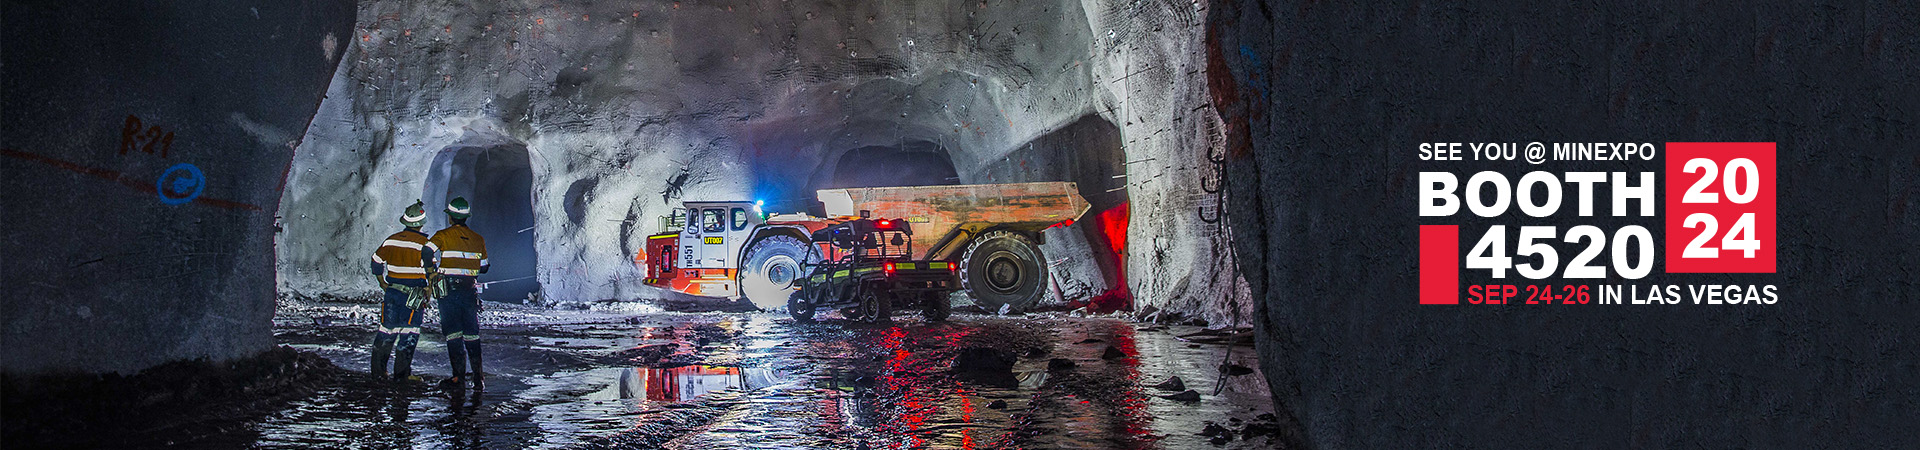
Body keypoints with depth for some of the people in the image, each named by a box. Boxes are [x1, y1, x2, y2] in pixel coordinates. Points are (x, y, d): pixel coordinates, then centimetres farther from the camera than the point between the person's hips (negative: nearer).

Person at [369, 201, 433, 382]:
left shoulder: (391, 240, 5)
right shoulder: (423, 243, -11)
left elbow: (376, 262, 13)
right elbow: (430, 268, -14)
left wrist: (383, 283, 24)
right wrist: (429, 291, 0)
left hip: (392, 291, 5)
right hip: (414, 295, -5)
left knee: (387, 329, 12)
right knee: (409, 332, 1)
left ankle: (378, 370, 16)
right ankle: (402, 373, 1)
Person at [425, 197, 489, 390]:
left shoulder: (442, 236, -4)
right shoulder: (478, 239, 7)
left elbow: (427, 252, -19)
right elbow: (483, 267, 11)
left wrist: (432, 270, -1)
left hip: (448, 289, -3)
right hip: (470, 291, 3)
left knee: (453, 333, 2)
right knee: (472, 334, 10)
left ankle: (459, 376, -1)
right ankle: (478, 377, 8)